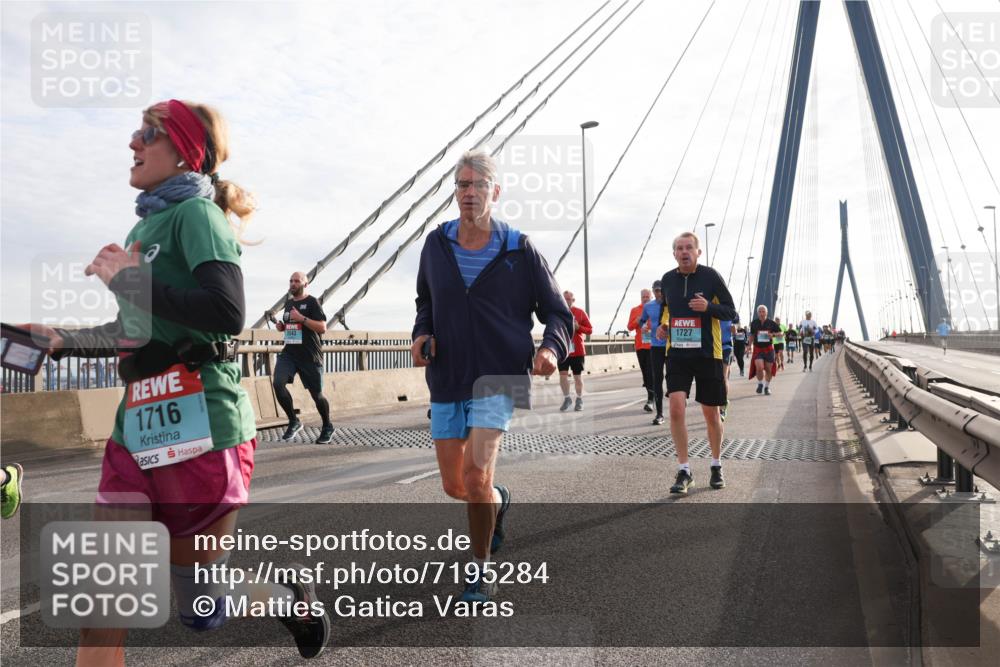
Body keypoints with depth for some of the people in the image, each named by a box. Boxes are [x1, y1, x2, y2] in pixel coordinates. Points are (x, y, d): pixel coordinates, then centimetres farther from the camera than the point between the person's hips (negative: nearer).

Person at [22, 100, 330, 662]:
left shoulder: (195, 213, -9)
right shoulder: (146, 225, 16)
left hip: (201, 426, -8)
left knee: (201, 606, 8)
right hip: (137, 426, 8)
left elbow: (227, 313, -25)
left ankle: (295, 600, 36)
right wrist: (63, 341, 17)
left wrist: (128, 279, -16)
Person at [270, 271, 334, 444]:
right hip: (289, 352, 5)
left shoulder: (312, 302, -5)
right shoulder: (288, 302, 15)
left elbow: (322, 328, -14)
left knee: (316, 394, 3)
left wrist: (302, 318, -21)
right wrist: (281, 326, 8)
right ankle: (294, 421, -2)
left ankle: (327, 427, 26)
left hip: (310, 355, -5)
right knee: (278, 383, -19)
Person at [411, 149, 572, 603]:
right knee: (454, 486, 9)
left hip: (498, 379, -4)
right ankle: (497, 500, 46)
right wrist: (422, 333, 0)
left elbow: (556, 311, 3)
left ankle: (480, 571, 5)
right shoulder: (436, 245, 5)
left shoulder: (519, 251, -4)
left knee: (475, 474, -18)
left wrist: (551, 348, -17)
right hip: (446, 382, 4)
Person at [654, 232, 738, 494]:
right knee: (676, 407, -13)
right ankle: (684, 471, -2)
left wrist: (708, 307, -22)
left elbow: (731, 312, -3)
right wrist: (662, 325, 1)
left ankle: (716, 466, 30)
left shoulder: (711, 276, -6)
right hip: (677, 353, 2)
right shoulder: (667, 279, 4)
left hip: (707, 354, -2)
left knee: (711, 413, 8)